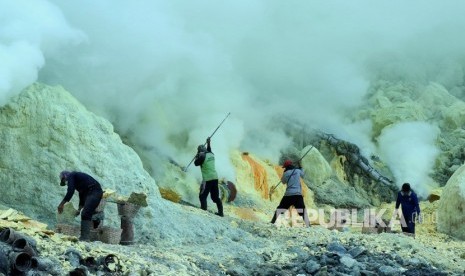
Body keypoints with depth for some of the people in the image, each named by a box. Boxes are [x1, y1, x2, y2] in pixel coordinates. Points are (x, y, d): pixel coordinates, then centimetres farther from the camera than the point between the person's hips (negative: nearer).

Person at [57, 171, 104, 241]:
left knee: (85, 214, -15)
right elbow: (82, 195, 30)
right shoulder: (76, 177, 29)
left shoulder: (70, 176, 2)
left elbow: (70, 192, -11)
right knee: (85, 214, 15)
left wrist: (61, 204, -4)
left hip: (94, 192, -10)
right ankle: (84, 236, 15)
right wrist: (79, 209, 25)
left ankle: (85, 237, -22)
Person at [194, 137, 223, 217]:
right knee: (215, 197, 15)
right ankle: (220, 212, 18)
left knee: (202, 196, 1)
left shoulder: (202, 156, -13)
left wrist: (197, 156, 13)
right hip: (215, 178, 8)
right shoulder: (211, 155, 8)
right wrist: (208, 144, 37)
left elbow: (196, 163, 1)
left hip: (207, 179, -8)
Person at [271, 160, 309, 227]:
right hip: (298, 194, 0)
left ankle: (272, 223, 6)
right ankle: (308, 225, -9)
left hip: (288, 194, 0)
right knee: (303, 210, 2)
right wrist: (300, 168, 47)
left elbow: (283, 182, 20)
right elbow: (302, 174, 30)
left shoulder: (285, 173, 3)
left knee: (279, 209, 9)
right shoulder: (297, 171, 7)